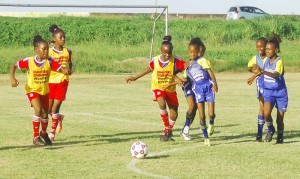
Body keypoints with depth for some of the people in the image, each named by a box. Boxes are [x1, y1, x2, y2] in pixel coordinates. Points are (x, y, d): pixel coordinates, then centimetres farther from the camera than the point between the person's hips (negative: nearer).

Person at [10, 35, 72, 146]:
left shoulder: (49, 61, -15)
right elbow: (14, 66, -9)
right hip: (32, 90, -3)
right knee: (38, 109, -26)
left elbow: (61, 69, -23)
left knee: (45, 114, 14)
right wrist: (12, 78, -23)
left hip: (44, 90, 3)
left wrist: (66, 71, -46)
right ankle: (36, 137, -16)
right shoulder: (29, 61, -18)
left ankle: (44, 133, 46)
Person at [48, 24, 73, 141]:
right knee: (49, 109, 6)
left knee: (55, 108, -6)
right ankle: (59, 118, 39)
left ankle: (52, 133, 2)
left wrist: (70, 69, 1)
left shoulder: (67, 52, 3)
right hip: (51, 82, 0)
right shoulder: (49, 52, -5)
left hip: (62, 82, 0)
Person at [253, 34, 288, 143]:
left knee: (279, 120, 5)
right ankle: (270, 129, 4)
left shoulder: (279, 61, -17)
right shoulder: (266, 60, 1)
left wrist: (262, 71, -48)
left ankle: (280, 137, 29)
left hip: (280, 93, -4)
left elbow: (276, 75, -36)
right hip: (268, 92, 4)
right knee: (266, 113, -23)